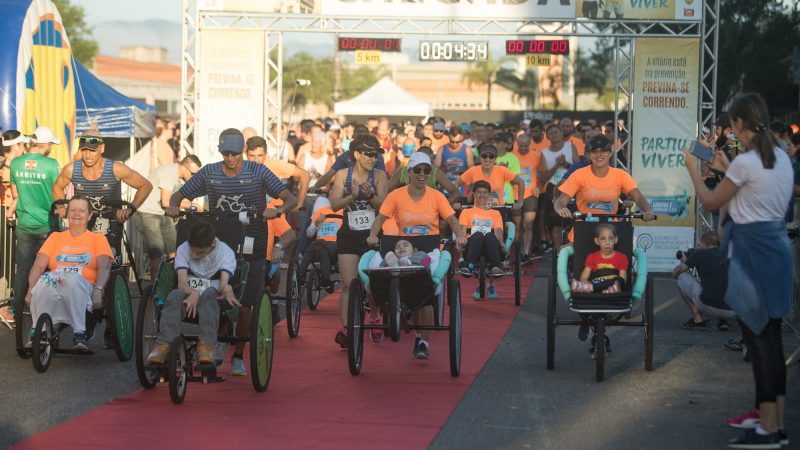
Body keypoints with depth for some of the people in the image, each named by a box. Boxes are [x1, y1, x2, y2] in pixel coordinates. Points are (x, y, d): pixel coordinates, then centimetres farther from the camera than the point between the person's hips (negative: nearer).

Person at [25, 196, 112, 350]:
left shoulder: (98, 239, 21)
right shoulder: (56, 237, 27)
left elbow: (104, 266, 3)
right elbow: (38, 265, 13)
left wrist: (98, 290, -18)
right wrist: (31, 290, -7)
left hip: (83, 288, -1)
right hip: (53, 287, 1)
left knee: (72, 279, -39)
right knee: (44, 281, -36)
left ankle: (79, 334, -45)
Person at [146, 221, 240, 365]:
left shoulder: (225, 252, -5)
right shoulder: (183, 249, -2)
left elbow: (223, 284, -19)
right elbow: (182, 283, -14)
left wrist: (226, 289, -45)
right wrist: (193, 294, -37)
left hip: (214, 300, -1)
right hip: (189, 295, 1)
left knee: (208, 293, -36)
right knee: (174, 295, -32)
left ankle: (206, 347, -44)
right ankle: (163, 345, -39)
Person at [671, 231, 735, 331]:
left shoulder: (699, 254, 6)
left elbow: (675, 274, 19)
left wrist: (684, 262, 40)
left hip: (710, 307, -5)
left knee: (683, 277, 17)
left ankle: (697, 319, 15)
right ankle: (722, 320, 16)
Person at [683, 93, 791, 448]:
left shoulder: (745, 162, -16)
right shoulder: (782, 158, 9)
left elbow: (710, 202, -4)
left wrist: (693, 169, 9)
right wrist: (726, 171, 28)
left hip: (752, 252, -8)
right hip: (778, 248, 8)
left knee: (758, 339, -5)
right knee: (772, 338, 12)